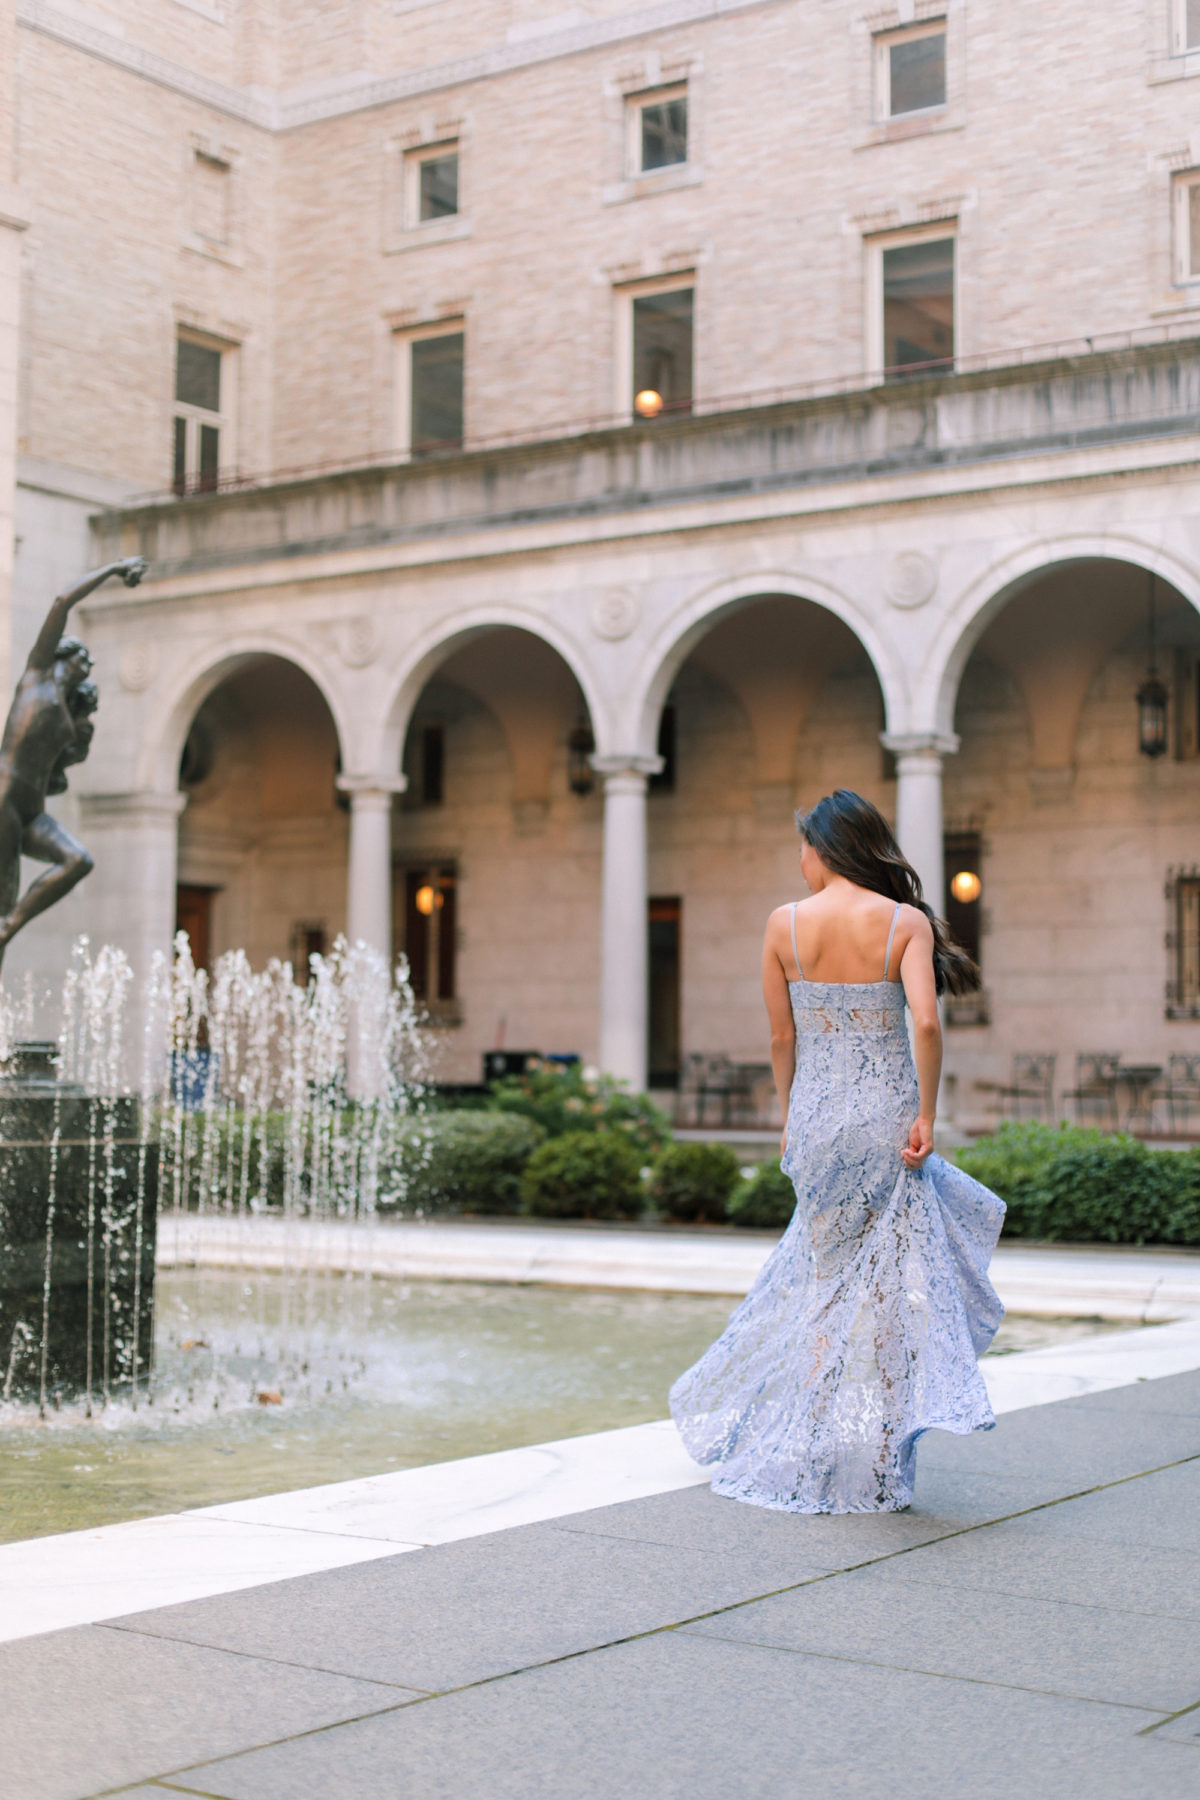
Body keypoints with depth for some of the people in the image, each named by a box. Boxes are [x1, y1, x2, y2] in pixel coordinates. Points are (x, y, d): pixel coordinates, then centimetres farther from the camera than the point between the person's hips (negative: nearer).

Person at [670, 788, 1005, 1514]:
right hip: (886, 1113, -2)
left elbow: (782, 1038, 3)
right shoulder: (907, 923, -5)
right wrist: (925, 1115, -8)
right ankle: (864, 1455, 12)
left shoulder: (785, 924, -1)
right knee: (881, 1276, 8)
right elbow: (926, 1022, -18)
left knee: (830, 1270, 18)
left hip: (817, 1115, 2)